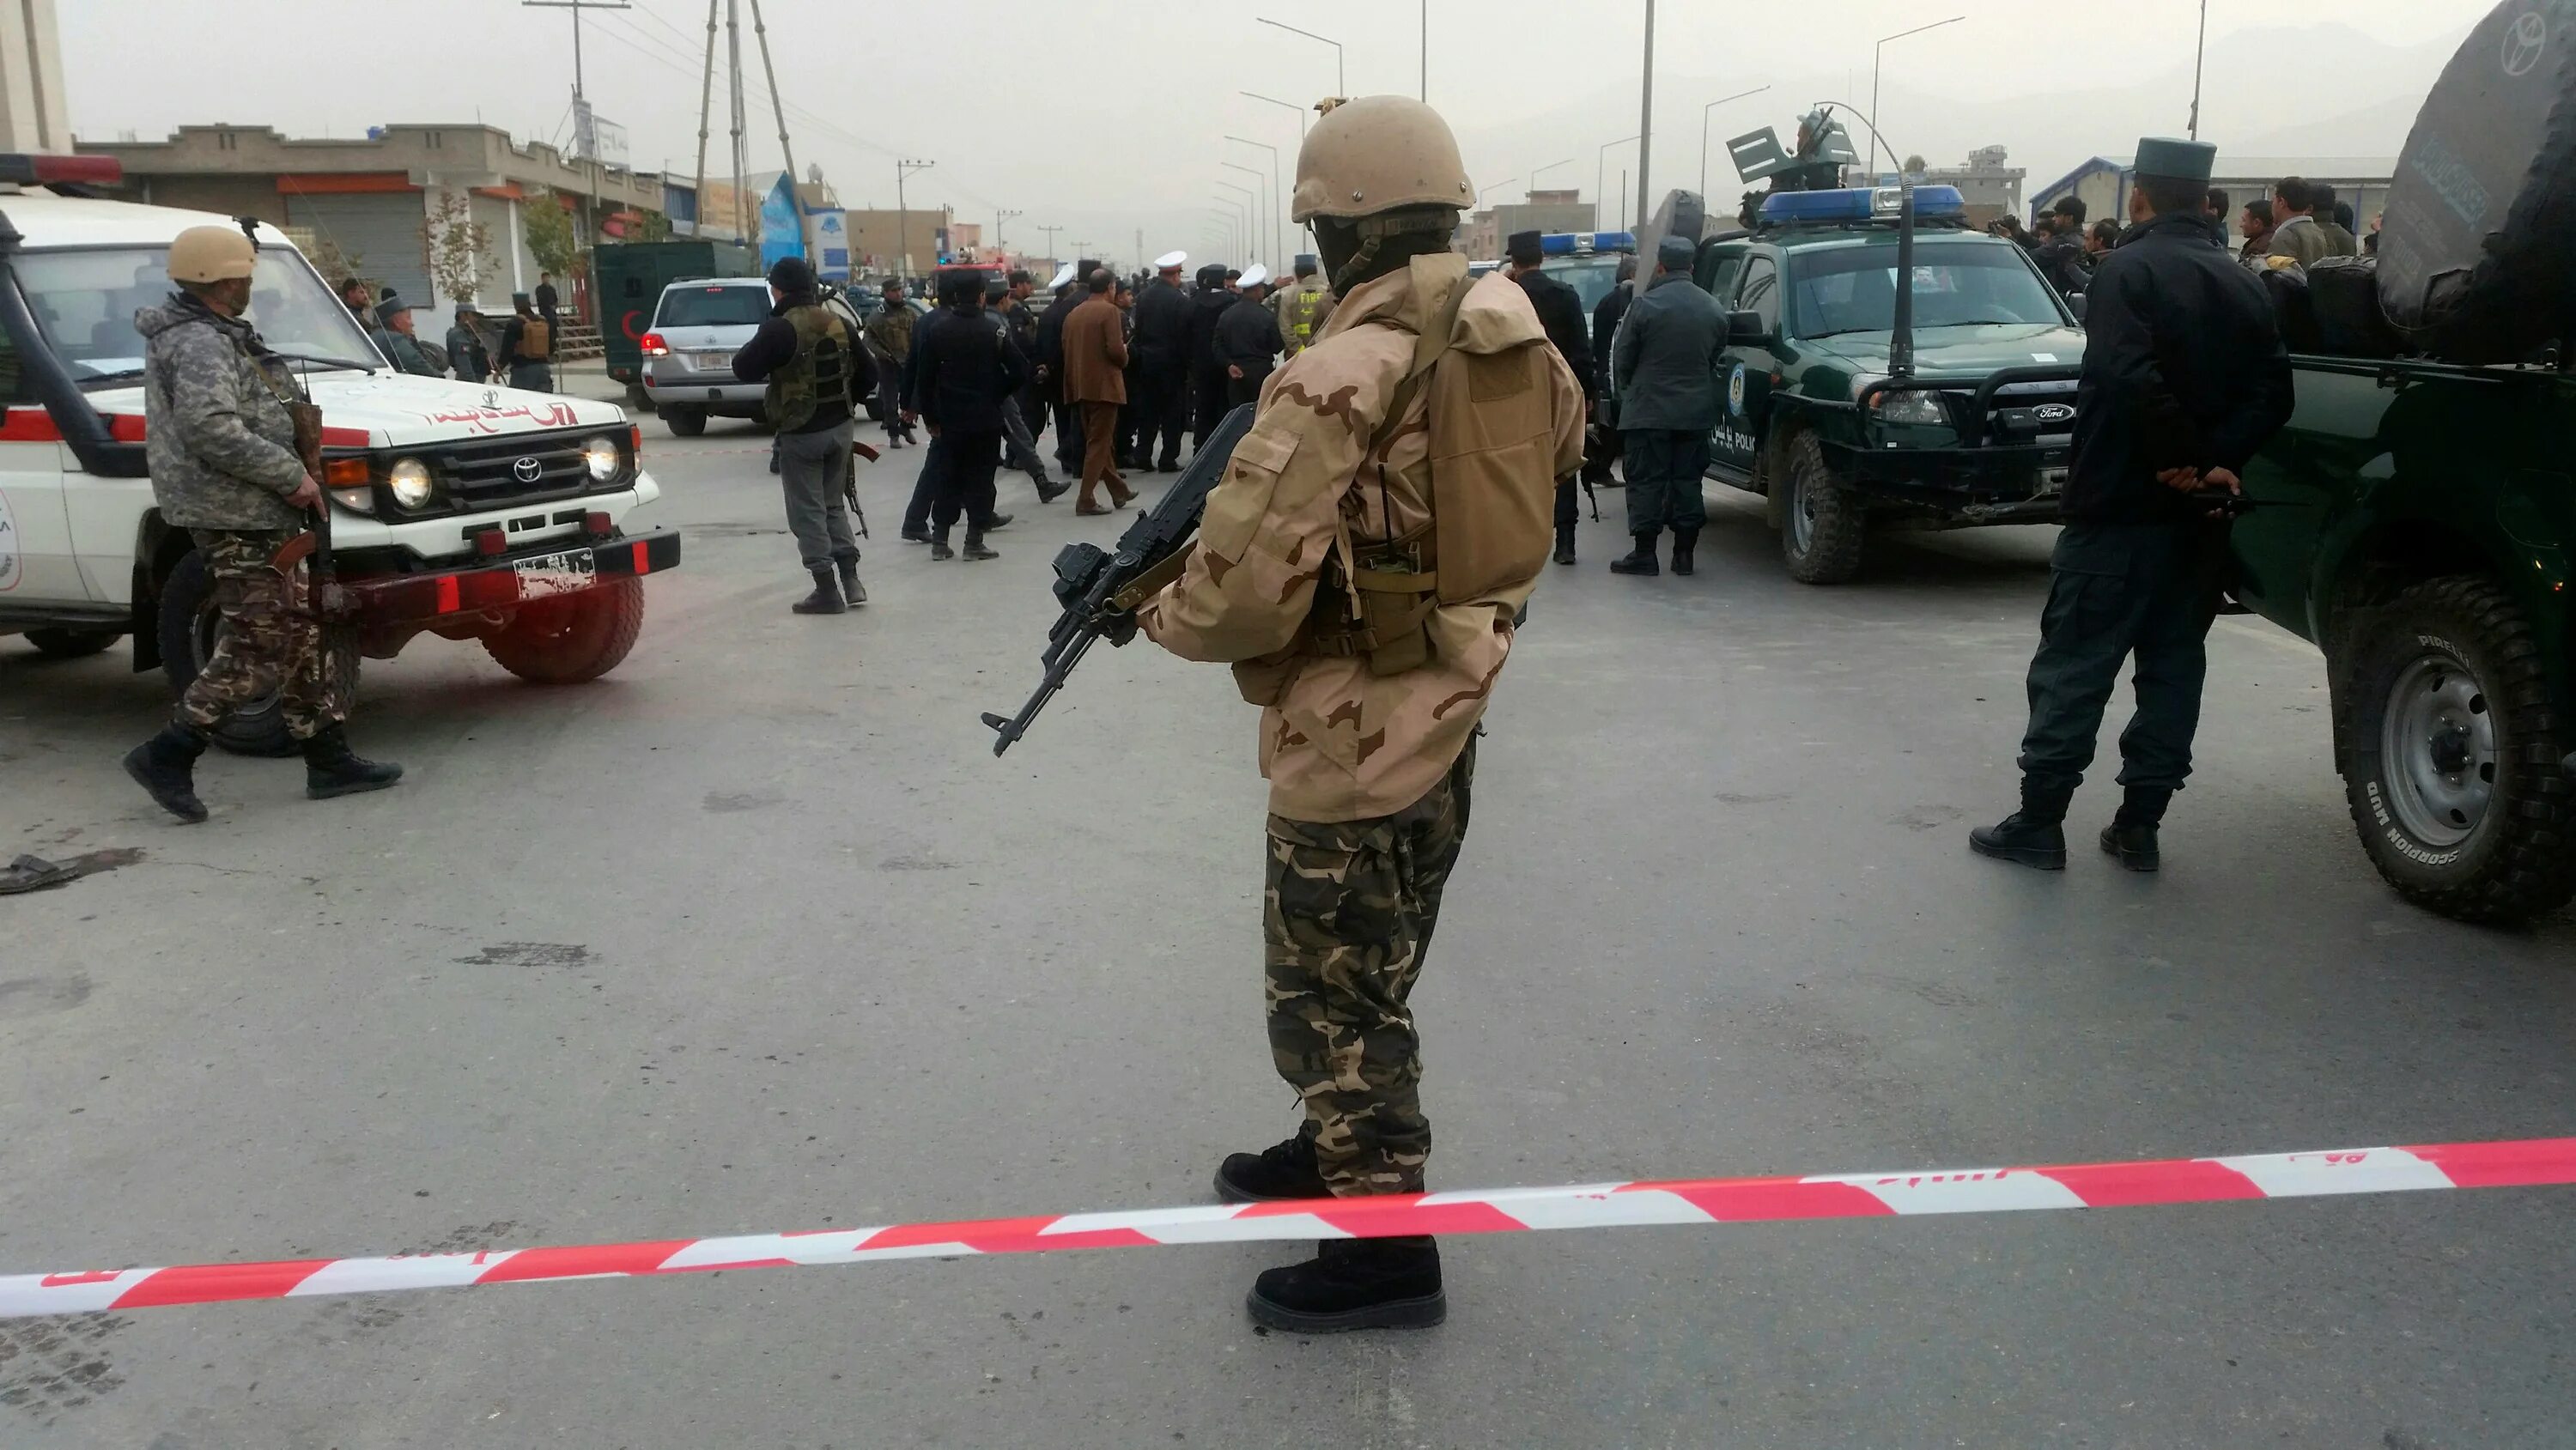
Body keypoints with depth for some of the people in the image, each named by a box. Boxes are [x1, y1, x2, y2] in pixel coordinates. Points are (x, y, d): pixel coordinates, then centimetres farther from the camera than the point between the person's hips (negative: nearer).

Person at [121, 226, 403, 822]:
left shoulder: (210, 336, 17)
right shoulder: (199, 344, -15)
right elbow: (210, 432, -27)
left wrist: (288, 473, 14)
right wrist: (292, 474, -20)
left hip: (253, 513, 11)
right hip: (234, 519, -11)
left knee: (298, 637, 11)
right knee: (261, 648, -8)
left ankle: (330, 759, 15)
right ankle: (167, 757, -1)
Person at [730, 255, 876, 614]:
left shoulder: (781, 328, -16)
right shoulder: (838, 322, 4)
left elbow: (744, 369, -14)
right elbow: (868, 373, 8)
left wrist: (763, 338, 2)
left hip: (801, 433, -6)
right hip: (839, 427, 6)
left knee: (808, 511, 2)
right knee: (834, 504, 18)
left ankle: (827, 590, 2)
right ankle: (850, 579, 14)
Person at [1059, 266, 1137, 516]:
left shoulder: (1074, 314, 9)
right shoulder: (1109, 311, -11)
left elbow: (1067, 349, 11)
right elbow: (1115, 349, -19)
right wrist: (1124, 358, 1)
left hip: (1081, 385, 7)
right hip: (1104, 385, -7)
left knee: (1100, 441, 17)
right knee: (1099, 443, -2)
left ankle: (1119, 491, 28)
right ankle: (1086, 500, -6)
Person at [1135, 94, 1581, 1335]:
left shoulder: (1341, 375, -23)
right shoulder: (1517, 337, 2)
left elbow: (1243, 588, -26)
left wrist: (1158, 613, -4)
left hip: (1354, 732, -9)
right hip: (1450, 707, 9)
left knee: (1331, 989, 6)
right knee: (1368, 972, 24)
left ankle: (1385, 1250, 16)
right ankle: (1345, 1150, 42)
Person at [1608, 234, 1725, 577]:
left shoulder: (1645, 306, -11)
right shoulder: (1714, 310, 5)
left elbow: (1622, 359, -5)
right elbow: (1716, 359, 13)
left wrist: (1629, 391, 13)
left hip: (1649, 411, -4)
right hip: (1697, 413, 5)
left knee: (1646, 481, 0)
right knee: (1687, 480, 10)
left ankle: (1645, 554, -1)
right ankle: (1685, 553, 12)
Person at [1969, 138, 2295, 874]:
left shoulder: (2127, 270, -9)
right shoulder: (2243, 284, 13)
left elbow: (2132, 379, -25)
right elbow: (2272, 391, 2)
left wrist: (2180, 457, -16)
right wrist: (2219, 459, -9)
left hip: (2119, 508, -7)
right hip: (2200, 512, 7)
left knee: (2073, 667, -1)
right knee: (2174, 665, 11)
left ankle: (2038, 821, 3)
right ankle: (2139, 824, 14)